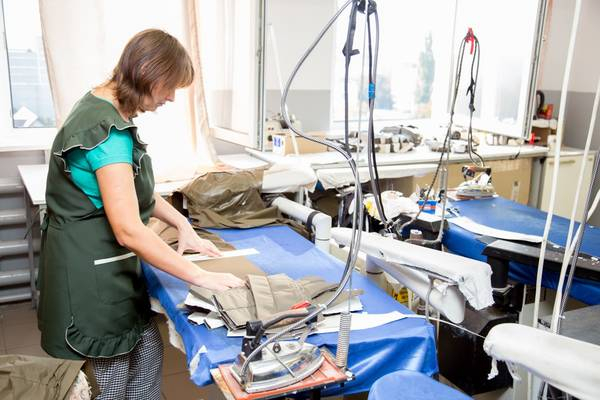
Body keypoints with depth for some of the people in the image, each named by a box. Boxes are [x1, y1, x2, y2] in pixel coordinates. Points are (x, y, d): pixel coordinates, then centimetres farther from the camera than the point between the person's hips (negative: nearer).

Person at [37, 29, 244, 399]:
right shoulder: (108, 131, -26)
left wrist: (183, 225, 8)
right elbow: (129, 230, -30)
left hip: (106, 263, 10)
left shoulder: (105, 109, 7)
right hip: (90, 272, -9)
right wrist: (201, 277, -24)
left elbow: (136, 188, 16)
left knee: (147, 350, 19)